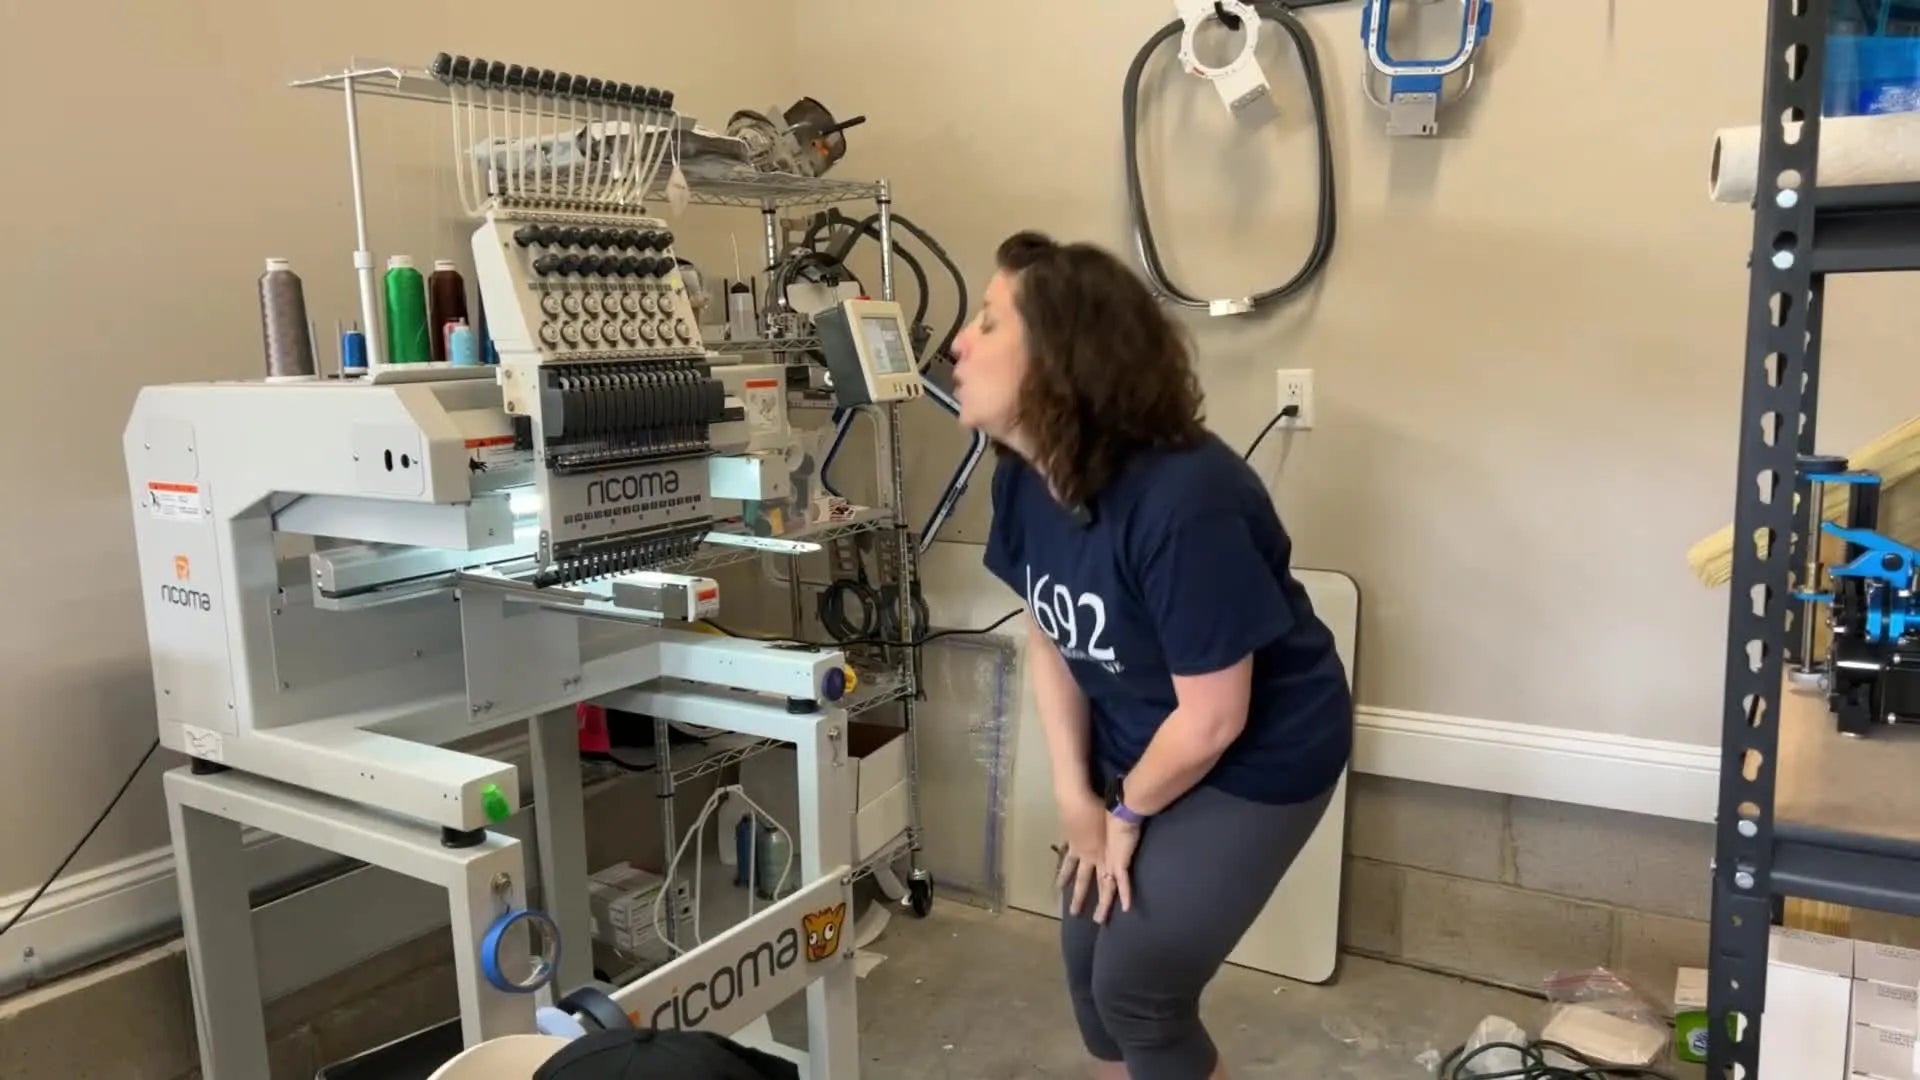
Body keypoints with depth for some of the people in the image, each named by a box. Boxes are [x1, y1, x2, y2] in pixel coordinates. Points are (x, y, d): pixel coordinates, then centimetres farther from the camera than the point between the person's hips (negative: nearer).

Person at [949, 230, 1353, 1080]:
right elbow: (1048, 636, 3)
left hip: (1257, 757, -7)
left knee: (1139, 986, -2)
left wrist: (1128, 813, -9)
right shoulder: (1022, 477, -11)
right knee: (1088, 956, 12)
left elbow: (1212, 720, -26)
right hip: (1135, 745, 7)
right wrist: (1076, 795, -3)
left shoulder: (1183, 503, -35)